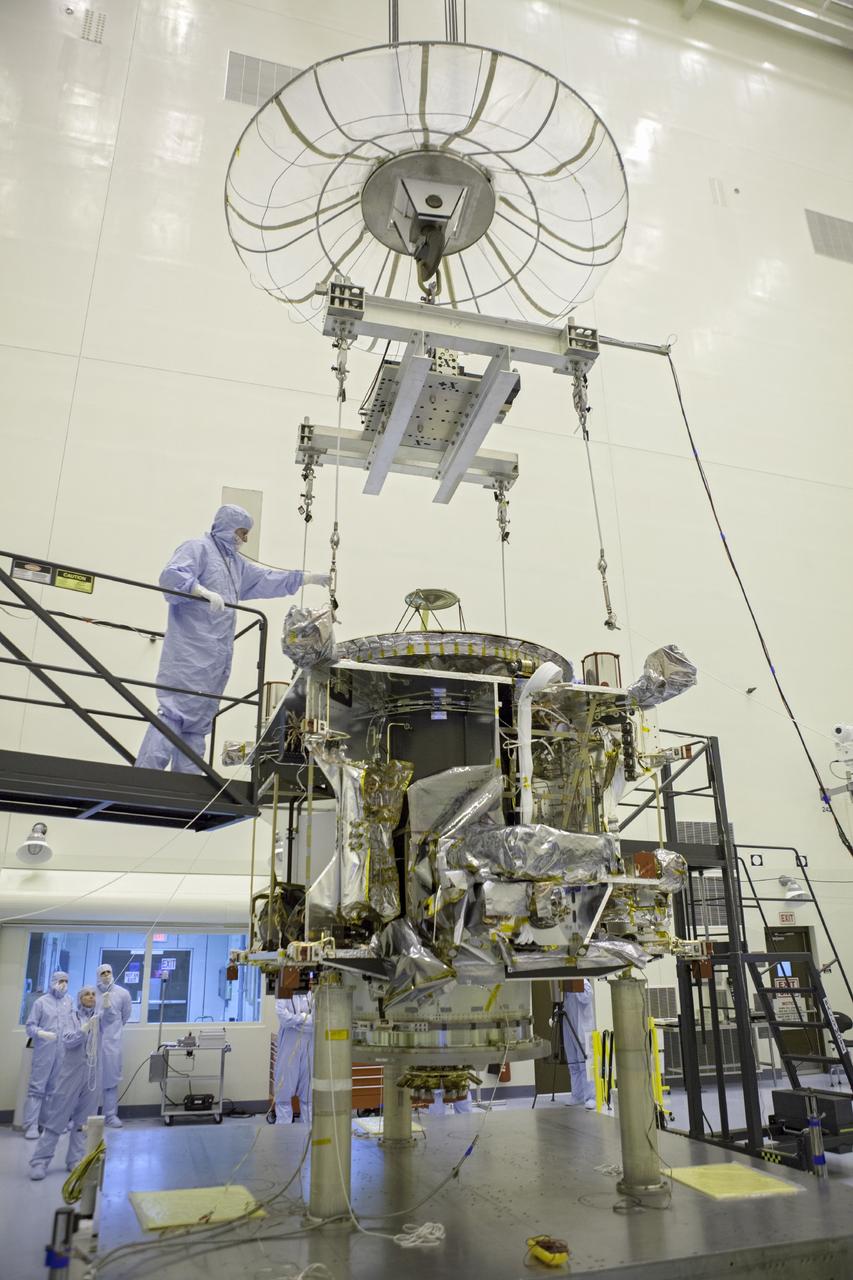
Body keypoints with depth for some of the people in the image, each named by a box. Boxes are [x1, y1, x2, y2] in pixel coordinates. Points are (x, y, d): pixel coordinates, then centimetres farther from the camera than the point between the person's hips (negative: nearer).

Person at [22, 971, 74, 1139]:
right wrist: (41, 1033, -20)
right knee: (37, 1087, -4)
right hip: (44, 1051, -3)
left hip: (63, 1052, 4)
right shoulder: (41, 1002, -1)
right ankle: (31, 1125, -1)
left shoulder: (69, 1001, 9)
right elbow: (30, 1026, -3)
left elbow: (72, 1022, 12)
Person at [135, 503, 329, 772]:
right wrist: (204, 592, -32)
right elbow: (171, 576, -17)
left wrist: (308, 578, 34)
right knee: (174, 711, -16)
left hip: (217, 657, 9)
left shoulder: (236, 563, 26)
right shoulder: (198, 548, -2)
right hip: (190, 652, -9)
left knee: (199, 719, 8)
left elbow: (265, 580, 34)